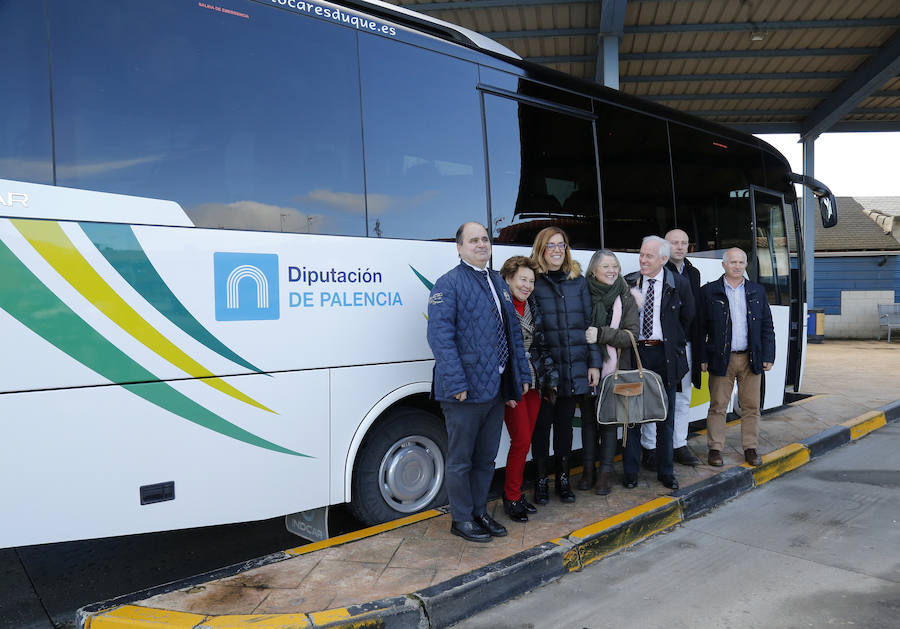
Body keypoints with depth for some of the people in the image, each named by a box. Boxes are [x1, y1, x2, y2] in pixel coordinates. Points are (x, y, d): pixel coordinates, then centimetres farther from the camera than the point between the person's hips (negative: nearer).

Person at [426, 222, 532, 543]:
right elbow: (440, 336, -17)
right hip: (465, 391, -7)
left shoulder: (498, 283, 15)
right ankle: (461, 519, 21)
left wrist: (522, 374, 13)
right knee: (460, 460, 6)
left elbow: (514, 331, 18)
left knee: (486, 458, 17)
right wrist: (456, 383, -22)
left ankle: (479, 512, 32)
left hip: (496, 388, 7)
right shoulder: (448, 284, -8)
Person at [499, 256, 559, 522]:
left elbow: (541, 347, 15)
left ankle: (515, 492, 25)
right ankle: (511, 498, 11)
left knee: (525, 440, 11)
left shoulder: (533, 307, 11)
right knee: (521, 440, -5)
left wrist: (550, 379, 9)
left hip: (533, 383, 7)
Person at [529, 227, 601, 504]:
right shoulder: (533, 282, -4)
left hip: (574, 368, 3)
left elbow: (588, 323, 9)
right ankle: (541, 480, 22)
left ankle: (563, 478, 28)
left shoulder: (578, 281, 9)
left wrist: (594, 362, 5)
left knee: (565, 423, 14)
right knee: (543, 423, 7)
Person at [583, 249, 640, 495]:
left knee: (610, 420, 6)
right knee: (588, 419, 9)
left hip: (615, 369, 0)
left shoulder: (626, 298, 1)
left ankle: (605, 472, 17)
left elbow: (632, 335, -6)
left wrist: (601, 334, -18)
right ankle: (588, 470, 23)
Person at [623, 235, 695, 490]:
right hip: (634, 352, 0)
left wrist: (672, 343, 9)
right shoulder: (627, 283, 1)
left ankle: (665, 471, 23)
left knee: (665, 416, 9)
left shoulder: (679, 284, -1)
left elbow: (687, 318, 11)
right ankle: (630, 471, 18)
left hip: (664, 355, 0)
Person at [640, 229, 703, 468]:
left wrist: (698, 345, 12)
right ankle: (650, 449, 11)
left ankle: (679, 445, 25)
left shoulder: (693, 273, 15)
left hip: (685, 346, 6)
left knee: (682, 398, 13)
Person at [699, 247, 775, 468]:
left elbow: (767, 326, 11)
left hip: (751, 358, 3)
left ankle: (750, 448, 21)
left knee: (751, 406, 8)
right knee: (718, 406, 2)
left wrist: (768, 356, 4)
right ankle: (715, 448, 12)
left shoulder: (757, 291, 11)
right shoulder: (709, 291, 1)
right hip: (721, 358, -3)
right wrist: (703, 358, -6)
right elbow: (701, 327, 0)